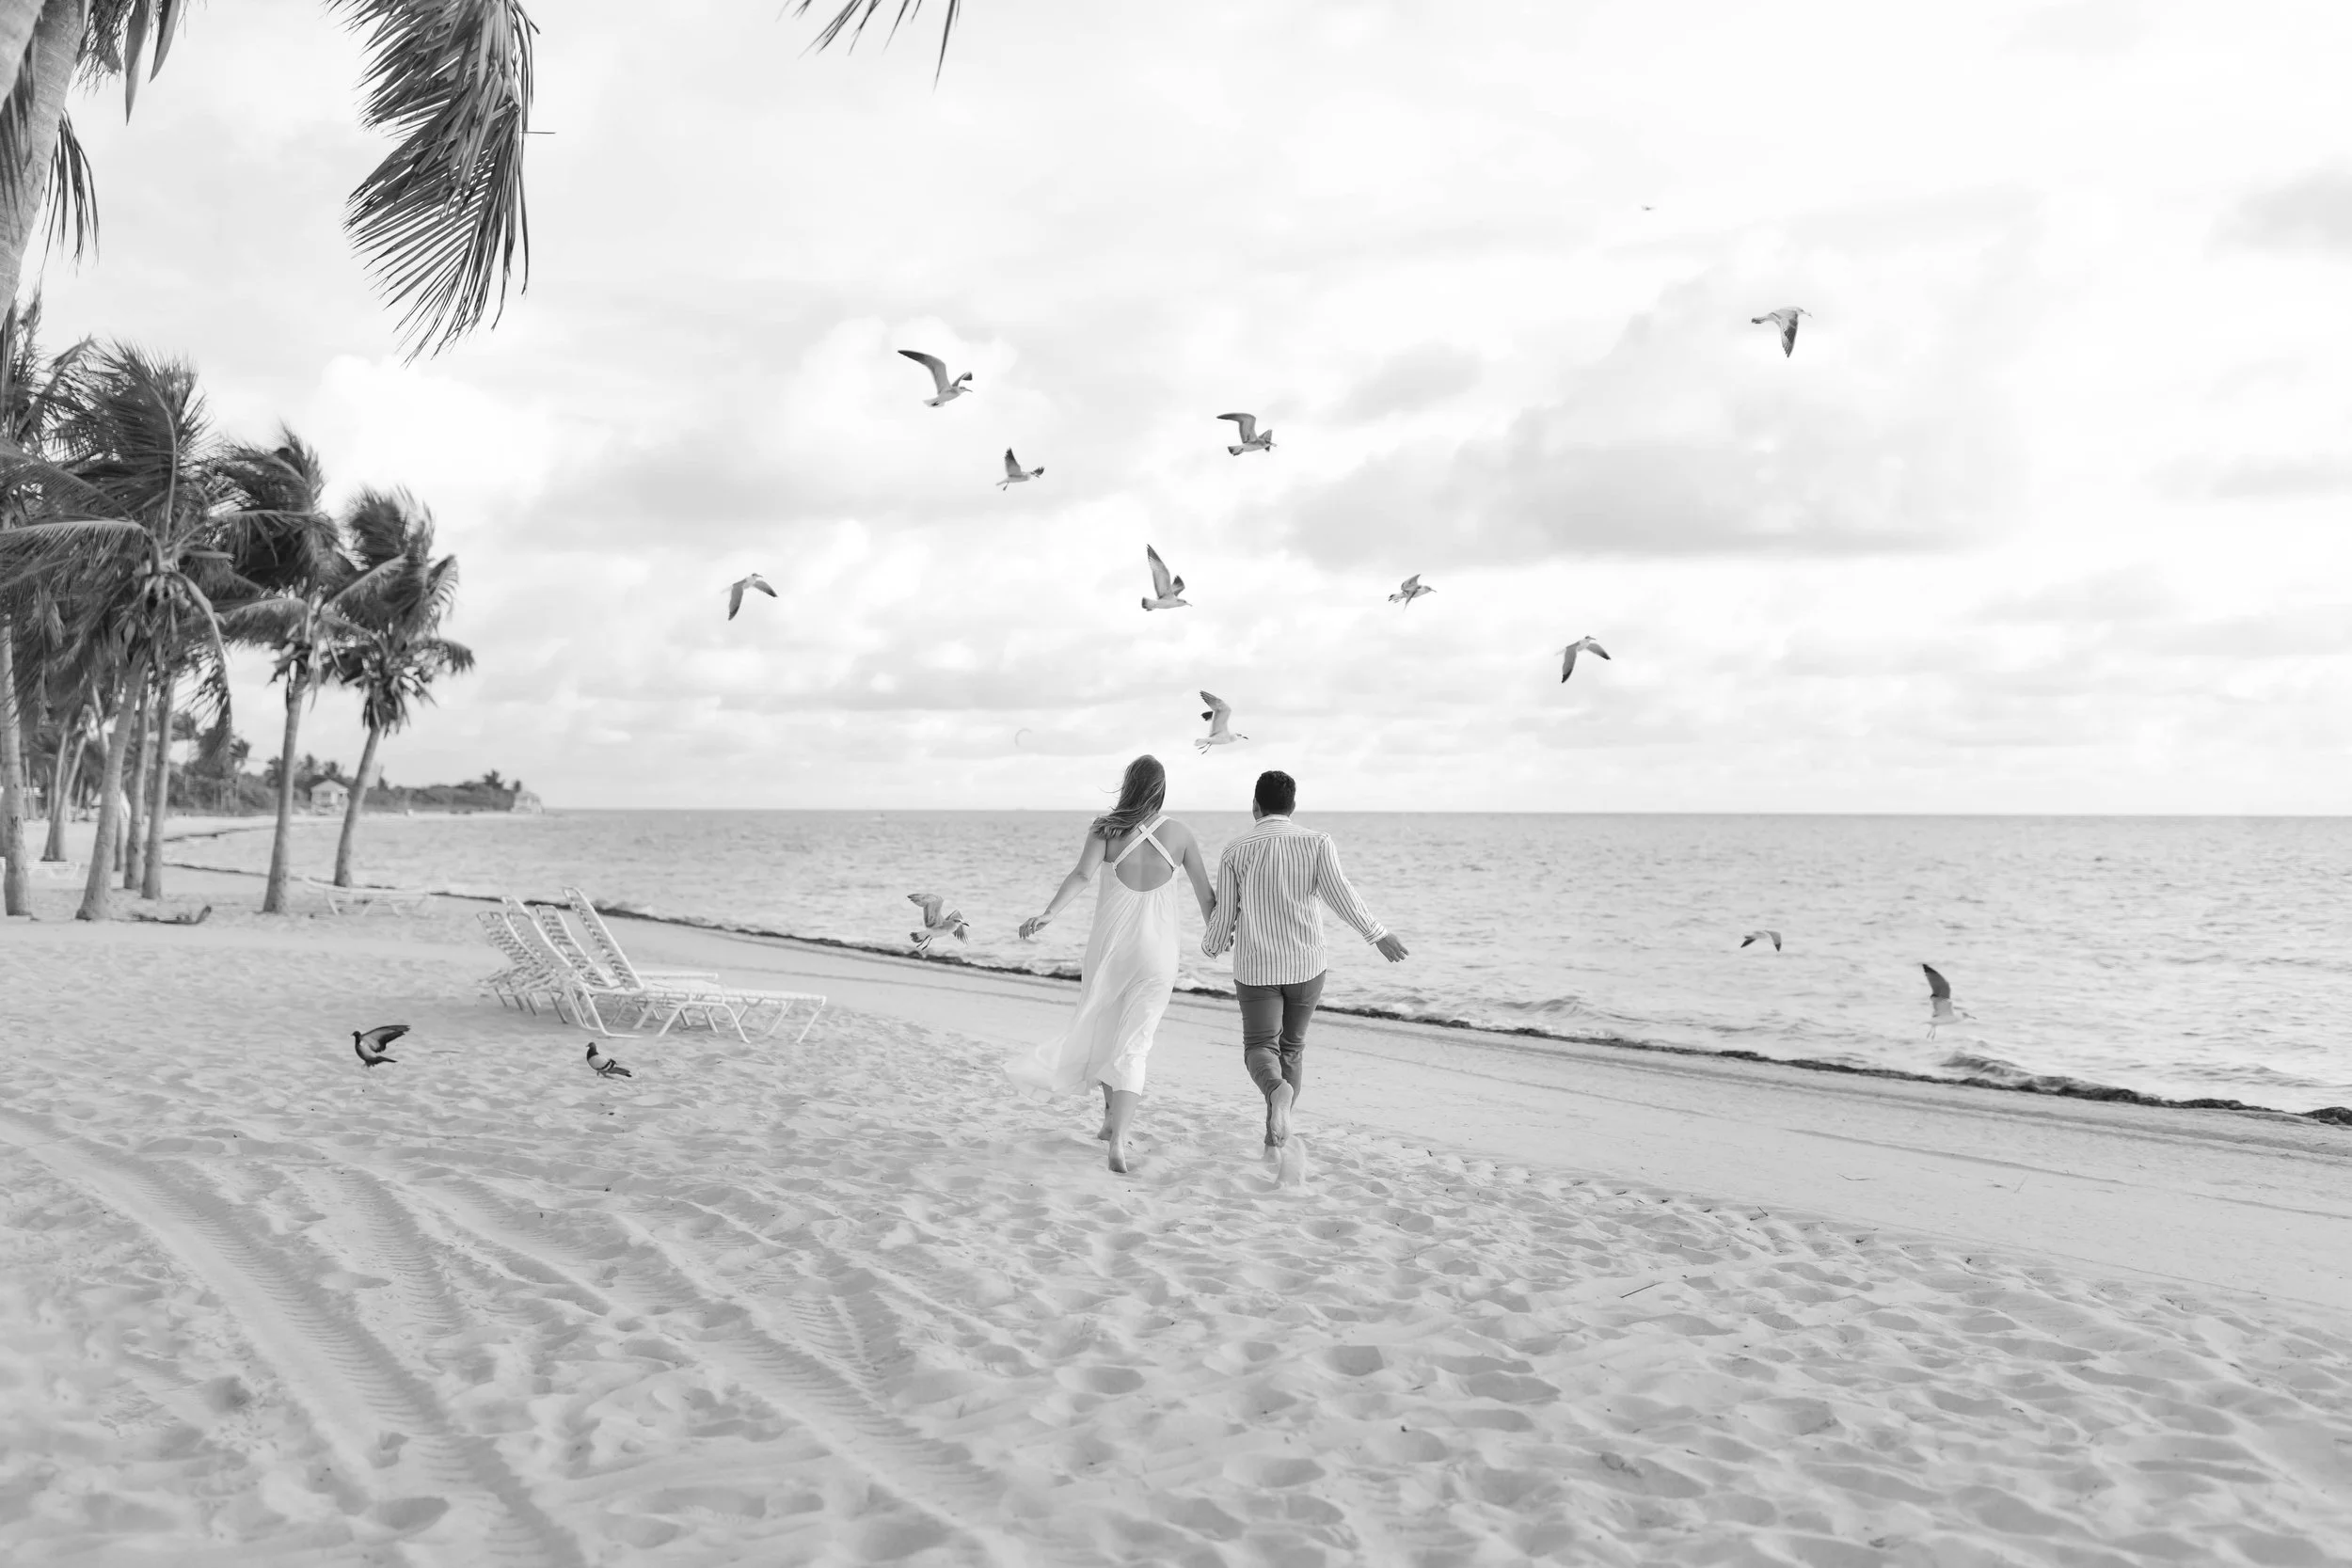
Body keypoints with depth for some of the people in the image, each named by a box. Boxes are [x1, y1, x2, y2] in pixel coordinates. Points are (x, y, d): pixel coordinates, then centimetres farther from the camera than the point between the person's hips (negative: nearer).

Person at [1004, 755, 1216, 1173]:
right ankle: (1117, 1142, -18)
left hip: (1108, 949, 0)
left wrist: (1049, 913, -30)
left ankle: (1113, 1117, 39)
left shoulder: (1105, 828, -5)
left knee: (1101, 1032, 24)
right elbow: (1205, 892, 4)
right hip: (1157, 954, 0)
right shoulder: (1179, 833, -1)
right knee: (1132, 1047, 0)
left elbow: (1083, 873, -22)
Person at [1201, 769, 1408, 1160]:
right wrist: (1377, 934, -15)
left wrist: (1212, 946, 21)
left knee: (1260, 1048, 2)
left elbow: (1223, 915, 0)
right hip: (1306, 965, 1)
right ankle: (1275, 1140, 18)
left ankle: (1277, 1090, -32)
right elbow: (1337, 890, -19)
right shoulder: (1317, 842, -4)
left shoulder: (1234, 852, -2)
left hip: (1256, 966, -1)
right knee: (1292, 1047, 18)